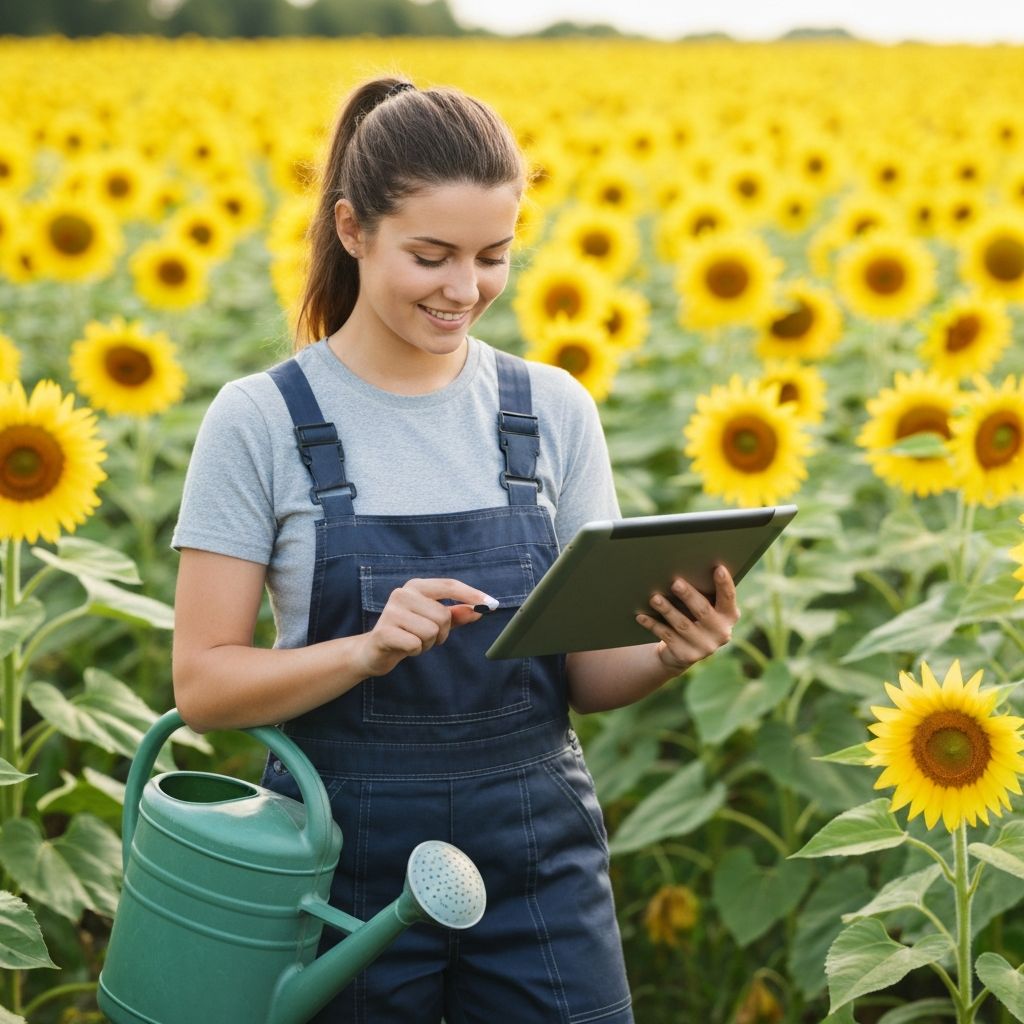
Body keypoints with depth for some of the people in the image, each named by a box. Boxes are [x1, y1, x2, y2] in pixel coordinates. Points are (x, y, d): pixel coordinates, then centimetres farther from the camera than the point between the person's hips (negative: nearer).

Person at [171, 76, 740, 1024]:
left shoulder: (556, 410, 2)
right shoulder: (261, 421, -7)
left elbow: (587, 674, 5)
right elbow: (202, 683, -7)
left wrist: (667, 654, -16)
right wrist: (369, 649, -24)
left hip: (537, 854, 2)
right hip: (351, 860, -2)